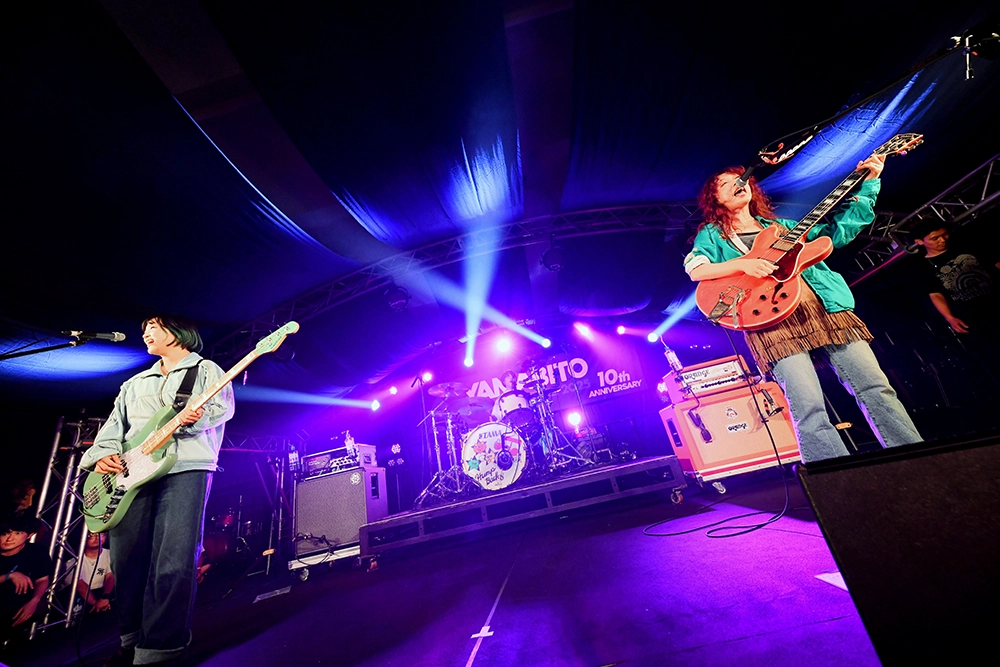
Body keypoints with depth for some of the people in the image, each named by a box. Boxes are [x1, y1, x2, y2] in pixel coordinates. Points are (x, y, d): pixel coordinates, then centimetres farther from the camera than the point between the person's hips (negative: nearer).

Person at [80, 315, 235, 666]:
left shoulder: (206, 370, 9)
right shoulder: (135, 383, 29)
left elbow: (223, 407, -5)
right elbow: (115, 422, 22)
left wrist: (195, 417, -25)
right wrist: (103, 452, 3)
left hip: (185, 469, -6)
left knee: (173, 563, -11)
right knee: (126, 560, 8)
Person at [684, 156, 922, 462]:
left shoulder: (781, 226, 28)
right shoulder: (712, 234, 15)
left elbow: (839, 230, 26)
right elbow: (696, 270, -3)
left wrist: (868, 185, 23)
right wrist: (743, 264, -15)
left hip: (825, 305, 5)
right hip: (773, 318, -5)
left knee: (875, 387, 0)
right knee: (809, 409, -15)